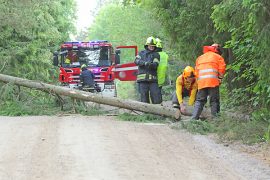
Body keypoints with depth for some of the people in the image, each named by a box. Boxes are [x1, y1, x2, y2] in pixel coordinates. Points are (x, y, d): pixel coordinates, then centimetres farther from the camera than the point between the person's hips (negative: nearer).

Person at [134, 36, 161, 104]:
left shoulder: (156, 55, 12)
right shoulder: (141, 53, 19)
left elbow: (155, 65, -5)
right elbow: (136, 61, 1)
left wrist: (150, 64, -28)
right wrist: (145, 63, -17)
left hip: (152, 79, -1)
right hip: (142, 79, 1)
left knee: (157, 99, -7)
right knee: (144, 98, 0)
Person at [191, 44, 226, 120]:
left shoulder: (200, 57, 27)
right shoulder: (218, 57, 14)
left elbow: (196, 71, 19)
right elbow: (222, 68, 3)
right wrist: (220, 78, 13)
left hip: (201, 82, 3)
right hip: (213, 81, -3)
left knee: (199, 100, 8)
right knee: (214, 100, 1)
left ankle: (194, 118, -4)